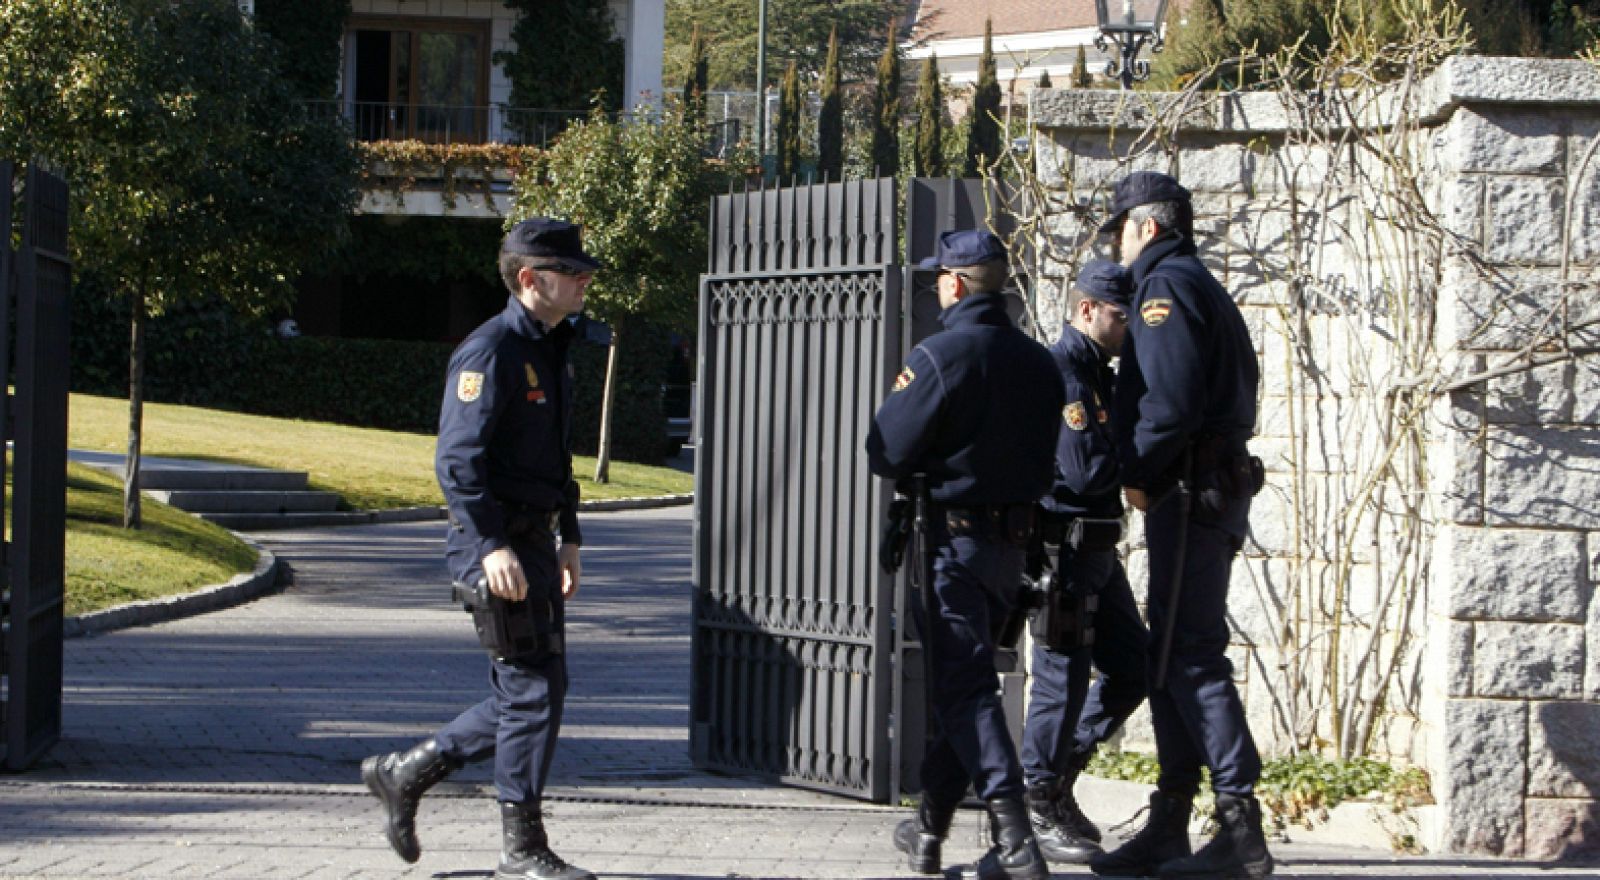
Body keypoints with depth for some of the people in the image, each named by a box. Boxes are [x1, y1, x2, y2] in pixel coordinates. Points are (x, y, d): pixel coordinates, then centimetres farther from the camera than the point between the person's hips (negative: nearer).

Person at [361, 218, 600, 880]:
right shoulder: (491, 351, -14)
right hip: (496, 545, -10)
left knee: (531, 692, 11)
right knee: (533, 687, -7)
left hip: (535, 542, 10)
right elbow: (457, 458, -20)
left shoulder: (552, 349, 17)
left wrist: (569, 539, 23)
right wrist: (491, 545, -27)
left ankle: (404, 774, 24)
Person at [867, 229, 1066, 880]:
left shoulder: (939, 356, -15)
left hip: (954, 538, -7)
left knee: (964, 687, -7)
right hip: (1014, 541, 7)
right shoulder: (1038, 361, 6)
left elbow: (886, 452, -14)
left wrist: (918, 472, 6)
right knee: (962, 679, 17)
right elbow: (1044, 458, 12)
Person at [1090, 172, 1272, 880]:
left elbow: (1170, 399, -22)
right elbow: (1240, 389, 21)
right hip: (1216, 488, 11)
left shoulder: (1164, 288, -10)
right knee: (1172, 658, 12)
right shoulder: (1200, 287, 23)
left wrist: (1137, 474, -10)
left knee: (1190, 657, -11)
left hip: (1189, 493, -11)